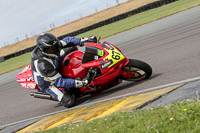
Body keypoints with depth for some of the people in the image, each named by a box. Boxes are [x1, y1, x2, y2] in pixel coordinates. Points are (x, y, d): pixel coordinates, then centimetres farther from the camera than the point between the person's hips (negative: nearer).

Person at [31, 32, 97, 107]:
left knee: (72, 48, 4)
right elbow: (59, 81, -36)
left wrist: (83, 40, -18)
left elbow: (66, 41, -6)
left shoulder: (52, 46, -20)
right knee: (68, 101, -27)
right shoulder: (42, 65, -40)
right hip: (48, 84, -7)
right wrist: (79, 83, -40)